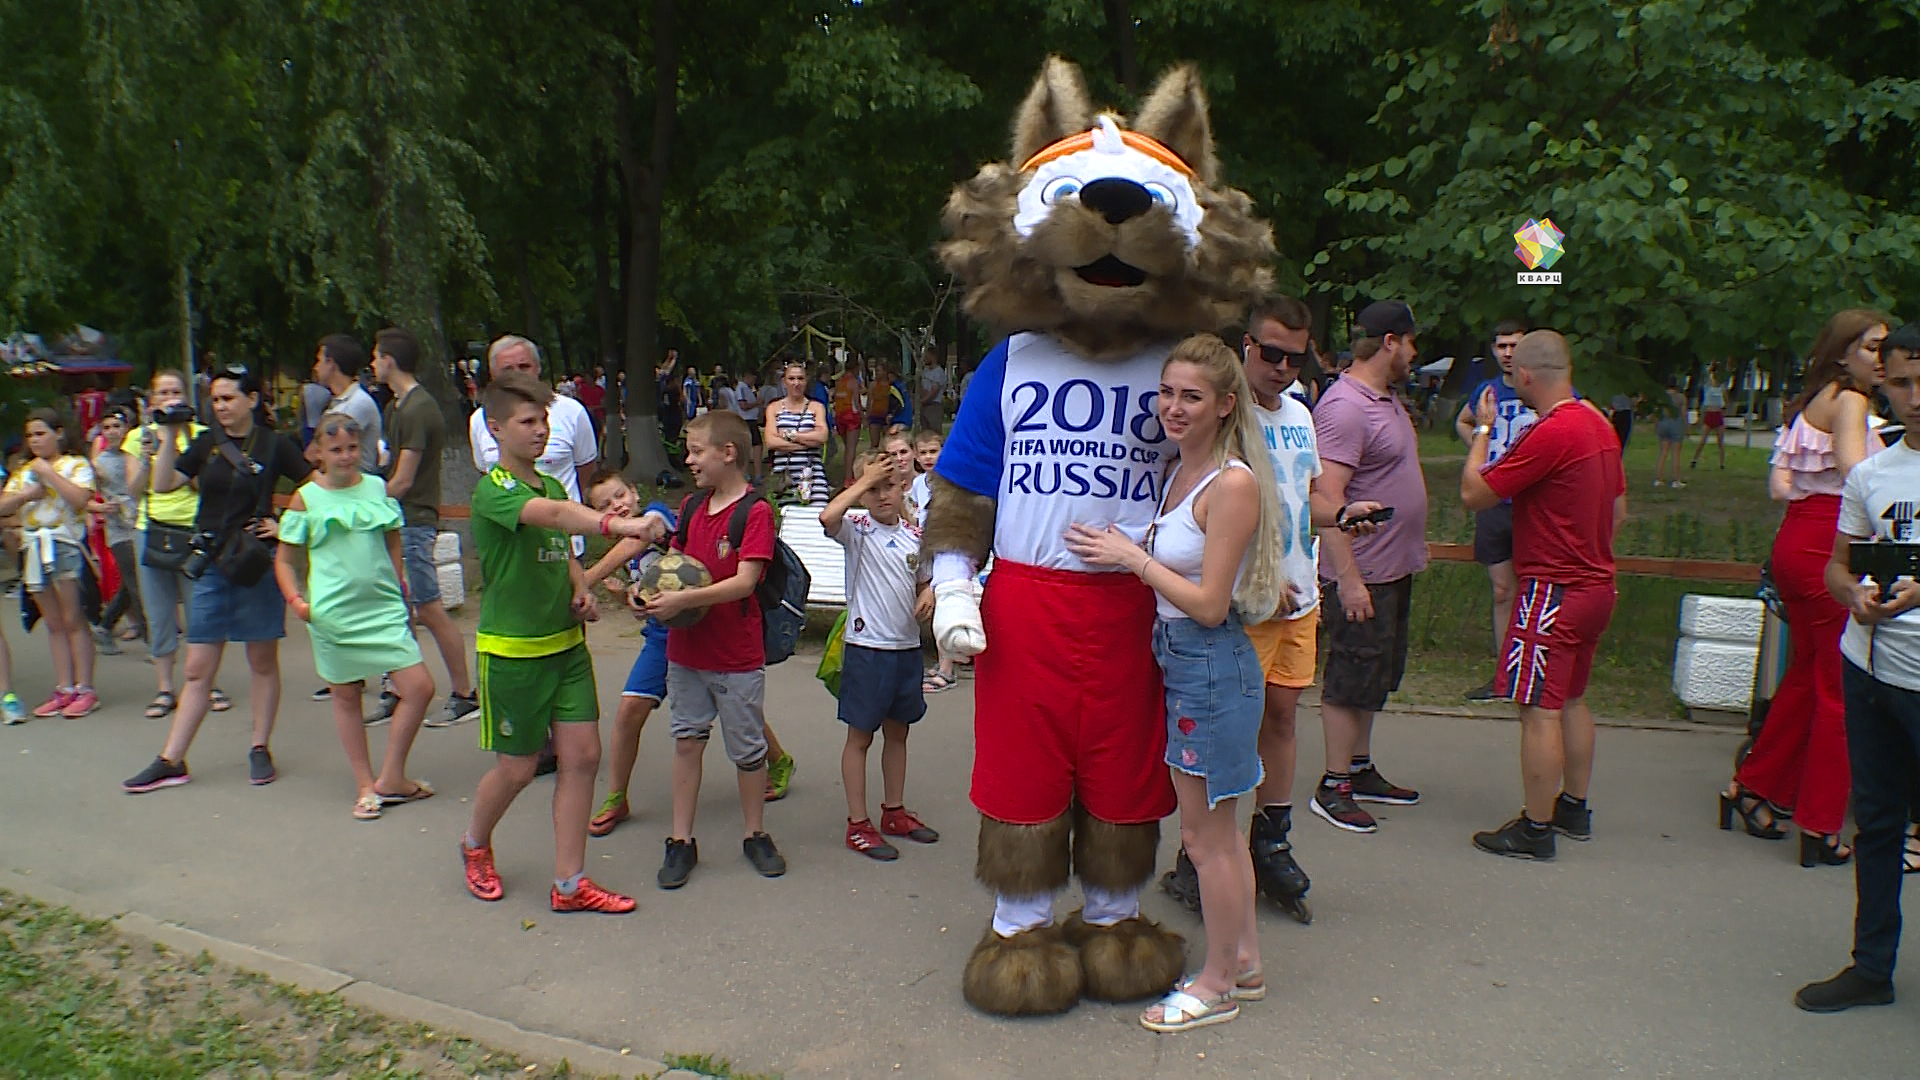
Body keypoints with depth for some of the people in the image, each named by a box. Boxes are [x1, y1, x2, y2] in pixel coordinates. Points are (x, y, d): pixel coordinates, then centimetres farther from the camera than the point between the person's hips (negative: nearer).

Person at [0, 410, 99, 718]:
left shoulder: (76, 465, 1)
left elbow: (80, 499, -17)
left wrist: (48, 472, -12)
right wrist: (26, 494, -7)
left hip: (67, 547, -6)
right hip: (34, 551, 6)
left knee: (73, 620, -5)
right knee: (54, 624, 8)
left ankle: (85, 690, -3)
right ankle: (64, 689, 10)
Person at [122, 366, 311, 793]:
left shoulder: (274, 444, -2)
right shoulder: (207, 443, 8)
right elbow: (163, 484, 2)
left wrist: (286, 525, -4)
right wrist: (170, 436, -5)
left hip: (257, 564, -3)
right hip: (210, 563, 3)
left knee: (263, 662, 7)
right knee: (198, 668, 5)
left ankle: (260, 749, 19)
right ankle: (171, 761, 10)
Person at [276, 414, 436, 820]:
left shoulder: (377, 487, 7)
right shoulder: (306, 498, -1)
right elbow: (284, 560, 4)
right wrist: (296, 600, -11)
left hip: (383, 608, 3)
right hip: (334, 614, -2)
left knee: (420, 687, -5)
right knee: (346, 696, 9)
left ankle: (390, 779, 11)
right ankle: (366, 785, 24)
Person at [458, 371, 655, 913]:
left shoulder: (552, 485, 10)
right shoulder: (492, 490, -15)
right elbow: (551, 514, -36)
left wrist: (582, 591, 2)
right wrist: (618, 524, -51)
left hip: (566, 643, 7)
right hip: (512, 650, -7)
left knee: (582, 755, 2)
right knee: (518, 767, 7)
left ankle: (569, 883, 12)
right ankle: (476, 845, 38)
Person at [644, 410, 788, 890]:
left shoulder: (756, 511, -14)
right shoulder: (690, 507, 8)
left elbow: (744, 582, -22)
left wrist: (683, 599, -27)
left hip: (737, 657, -5)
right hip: (686, 651, 6)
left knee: (748, 748, 8)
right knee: (687, 740, 10)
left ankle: (756, 835, 25)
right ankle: (681, 840, 20)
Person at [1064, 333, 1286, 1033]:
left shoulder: (1233, 483, -18)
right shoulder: (1178, 472, 8)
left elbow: (1209, 604, -18)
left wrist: (1132, 557, -15)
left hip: (1212, 665, -9)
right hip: (1178, 659, 9)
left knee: (1204, 835, 5)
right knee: (1216, 829, 19)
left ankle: (1216, 985, 22)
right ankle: (1245, 963, 35)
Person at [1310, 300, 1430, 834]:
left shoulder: (1387, 399, 13)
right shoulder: (1344, 407, -20)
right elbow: (1328, 500, -25)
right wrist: (1348, 579, -27)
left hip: (1394, 568, 10)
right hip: (1361, 574, -10)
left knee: (1373, 678, 17)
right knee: (1350, 679, -1)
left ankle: (1360, 770, 29)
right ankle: (1333, 787, 9)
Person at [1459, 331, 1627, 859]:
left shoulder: (1550, 433, -21)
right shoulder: (1599, 424, 8)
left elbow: (1474, 494, -18)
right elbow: (1618, 510, 17)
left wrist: (1483, 429, -5)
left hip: (1554, 591, -10)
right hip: (1595, 584, 10)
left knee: (1540, 710, -3)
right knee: (1571, 699, 20)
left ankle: (1535, 830, 3)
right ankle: (1573, 808, 31)